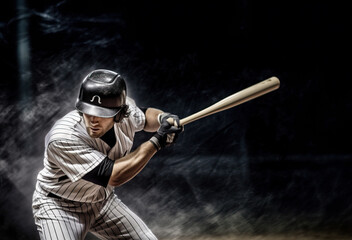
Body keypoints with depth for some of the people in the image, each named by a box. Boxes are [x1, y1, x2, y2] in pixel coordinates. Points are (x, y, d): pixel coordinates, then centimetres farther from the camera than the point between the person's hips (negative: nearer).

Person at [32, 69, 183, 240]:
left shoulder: (125, 109, -17)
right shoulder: (62, 139, -35)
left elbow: (144, 116, 9)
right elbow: (113, 176, -34)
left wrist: (163, 118, -14)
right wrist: (156, 142, -29)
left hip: (102, 202, 6)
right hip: (59, 206, -6)